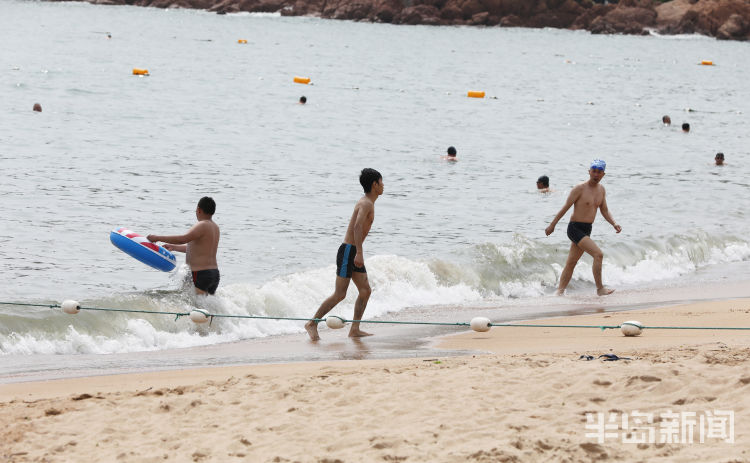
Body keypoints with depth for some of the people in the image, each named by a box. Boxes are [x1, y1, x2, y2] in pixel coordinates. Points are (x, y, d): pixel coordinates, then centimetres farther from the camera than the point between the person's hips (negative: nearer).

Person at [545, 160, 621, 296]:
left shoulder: (601, 190, 10)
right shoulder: (580, 189, -13)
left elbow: (604, 211, 16)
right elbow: (565, 208, -8)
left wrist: (614, 224, -3)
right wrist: (552, 225, -4)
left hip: (586, 231, 8)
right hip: (575, 228, -8)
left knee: (571, 263, 14)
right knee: (598, 254, -20)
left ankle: (560, 291, 21)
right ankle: (600, 289, -16)